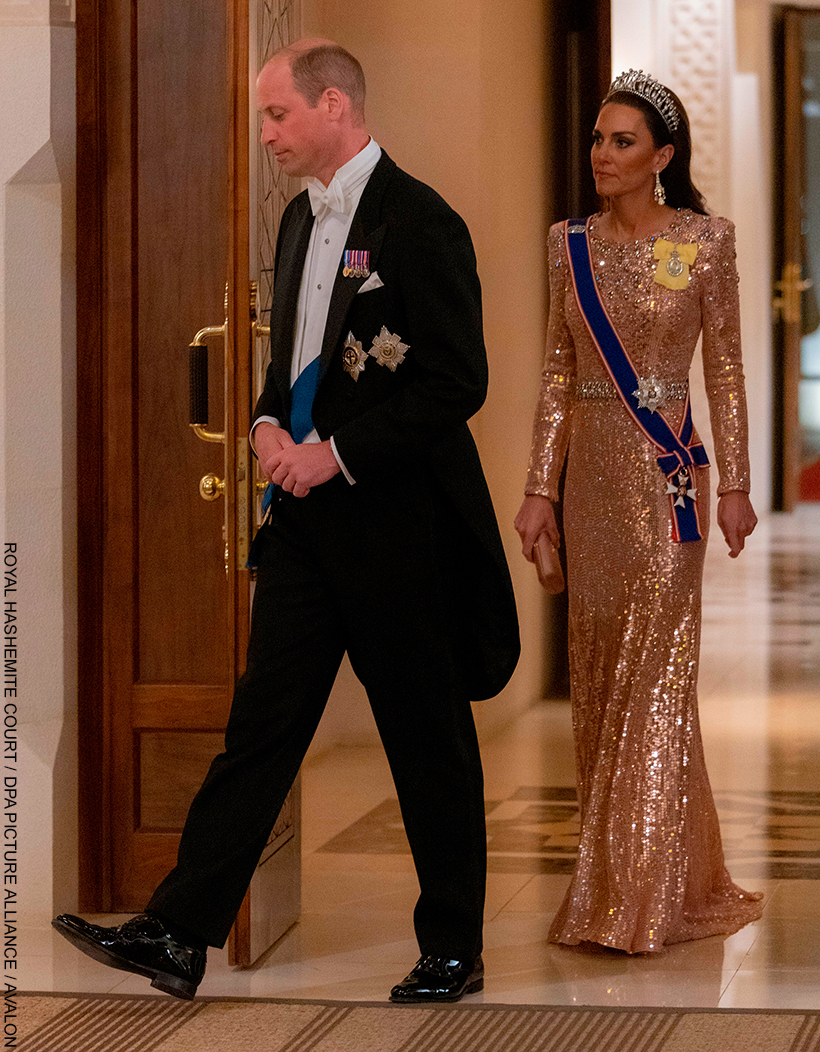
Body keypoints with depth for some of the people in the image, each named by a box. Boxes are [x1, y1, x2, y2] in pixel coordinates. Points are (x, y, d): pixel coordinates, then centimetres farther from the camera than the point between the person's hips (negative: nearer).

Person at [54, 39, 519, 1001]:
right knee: (262, 718, 5)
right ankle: (179, 935, 5)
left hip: (394, 517, -7)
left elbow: (457, 382, -16)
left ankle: (452, 950, 17)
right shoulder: (302, 219, 13)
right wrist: (271, 425, 4)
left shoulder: (417, 220, -13)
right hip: (308, 510, 8)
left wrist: (336, 453, -16)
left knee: (427, 740, 4)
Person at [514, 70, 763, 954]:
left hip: (665, 471, -5)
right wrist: (539, 486, 5)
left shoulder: (704, 241, -4)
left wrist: (734, 483, -5)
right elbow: (559, 374, 10)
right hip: (592, 472, 5)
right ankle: (615, 877, 20)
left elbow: (724, 369, -2)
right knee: (598, 672, 9)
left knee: (654, 670, -8)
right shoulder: (571, 247, 8)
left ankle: (647, 898, -5)